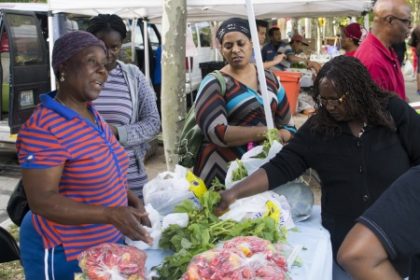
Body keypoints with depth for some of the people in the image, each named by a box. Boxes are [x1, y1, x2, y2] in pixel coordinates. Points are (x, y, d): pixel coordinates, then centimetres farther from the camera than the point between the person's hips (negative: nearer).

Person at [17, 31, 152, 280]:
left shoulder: (92, 116, 5)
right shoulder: (44, 128, -24)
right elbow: (41, 200, -27)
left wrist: (130, 199, 1)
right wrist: (111, 214, -34)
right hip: (63, 255, -8)